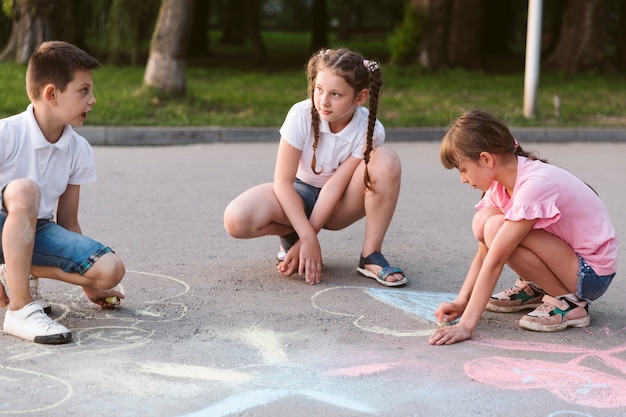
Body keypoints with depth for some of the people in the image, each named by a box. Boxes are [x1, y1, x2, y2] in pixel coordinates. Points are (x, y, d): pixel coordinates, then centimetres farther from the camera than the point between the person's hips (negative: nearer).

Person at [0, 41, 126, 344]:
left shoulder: (79, 151, -1)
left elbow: (67, 222, 7)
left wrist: (90, 286, 11)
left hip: (37, 231, 5)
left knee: (111, 270, -17)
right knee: (25, 190, -36)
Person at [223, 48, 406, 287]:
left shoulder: (369, 131, -22)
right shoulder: (301, 115, -23)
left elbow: (335, 186, -24)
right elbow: (282, 181, -21)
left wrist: (305, 241, -27)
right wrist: (307, 238, -28)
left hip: (338, 206, 0)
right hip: (298, 195, 0)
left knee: (387, 161, -30)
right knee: (236, 220, -31)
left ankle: (370, 256, -19)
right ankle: (290, 235, 2)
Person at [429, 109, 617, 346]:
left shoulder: (535, 185, -28)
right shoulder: (502, 180, -2)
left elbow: (494, 261, -30)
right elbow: (484, 253, -1)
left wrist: (466, 325, -30)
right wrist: (461, 302, -13)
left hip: (591, 274, -8)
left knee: (496, 229, -27)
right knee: (482, 221, -8)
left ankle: (569, 302, -12)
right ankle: (534, 288, 11)